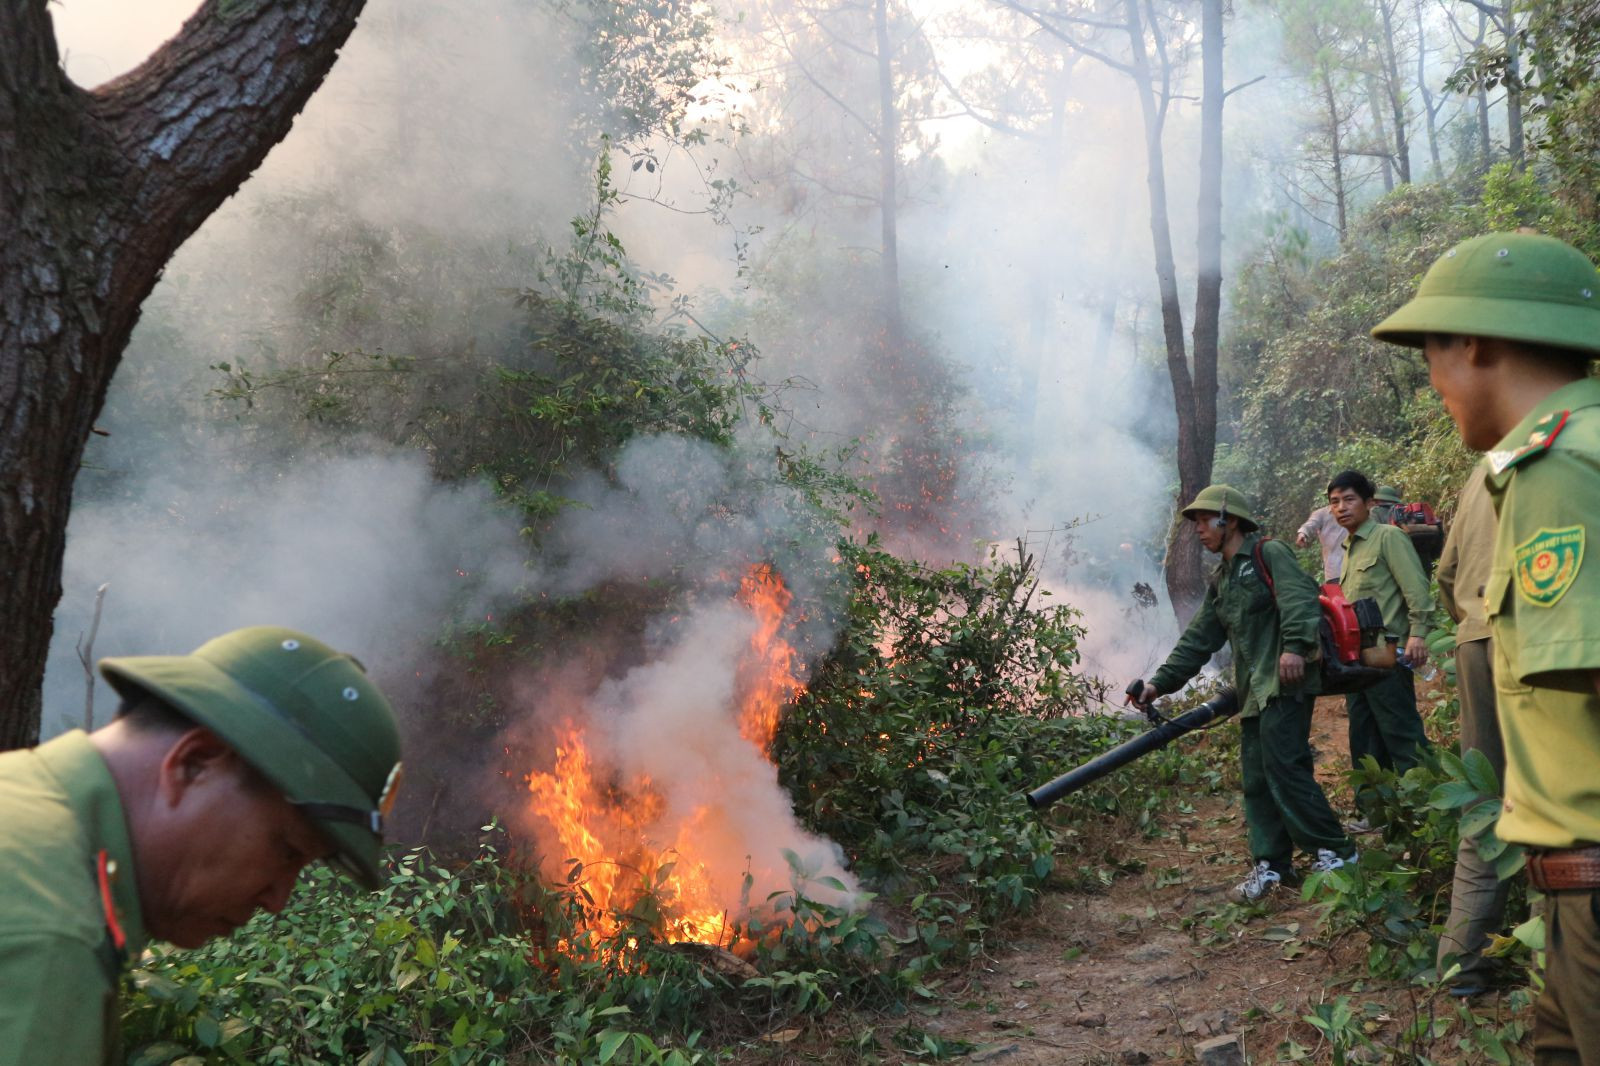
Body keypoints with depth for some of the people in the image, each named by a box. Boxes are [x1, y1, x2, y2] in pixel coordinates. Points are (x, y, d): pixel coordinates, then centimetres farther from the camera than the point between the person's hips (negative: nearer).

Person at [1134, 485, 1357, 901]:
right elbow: (1198, 639, 20)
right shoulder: (1221, 582, 23)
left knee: (1283, 764, -13)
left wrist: (1295, 644, -33)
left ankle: (1333, 850, 0)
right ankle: (1270, 863, 12)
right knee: (1256, 777, 6)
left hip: (1285, 683, -8)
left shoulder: (1270, 554, -1)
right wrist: (1161, 682, 11)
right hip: (1253, 691, 8)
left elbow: (1299, 597, -18)